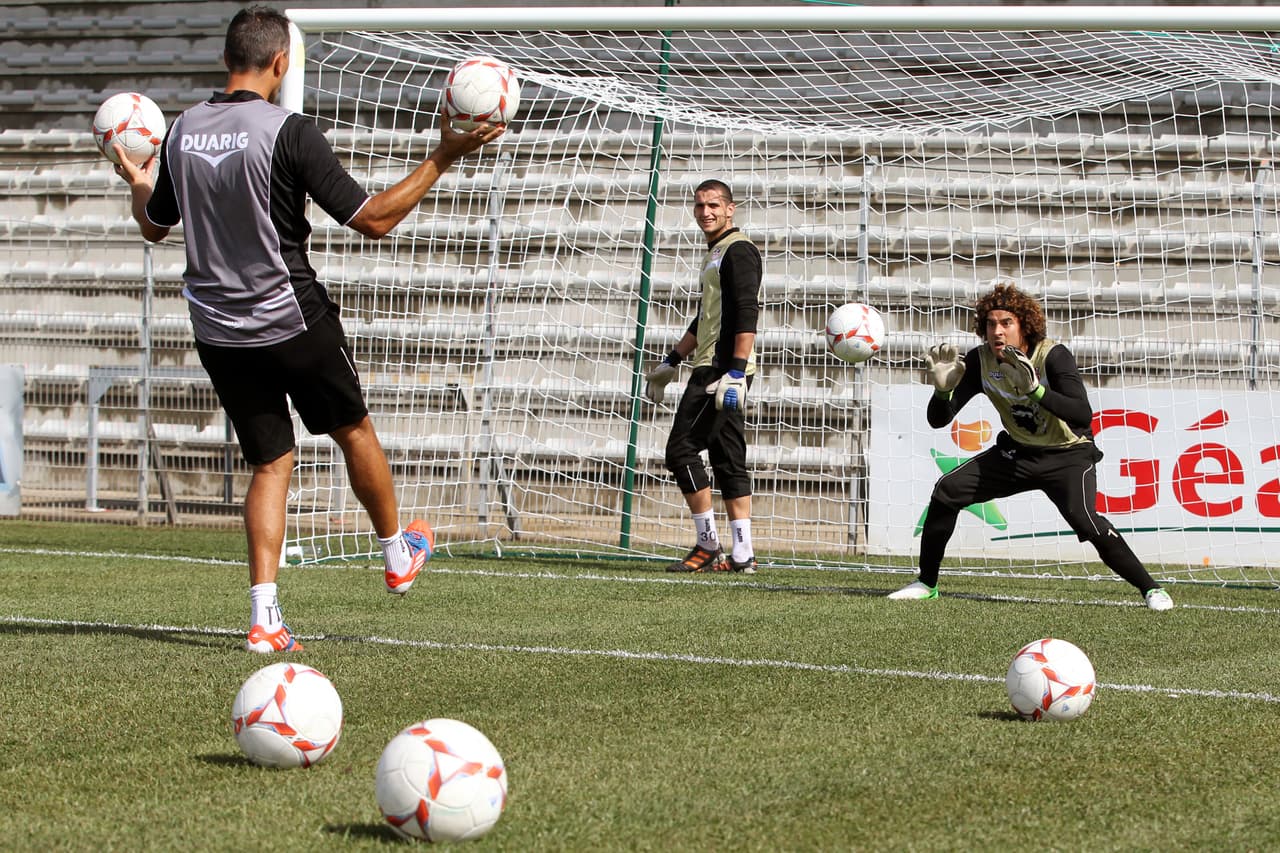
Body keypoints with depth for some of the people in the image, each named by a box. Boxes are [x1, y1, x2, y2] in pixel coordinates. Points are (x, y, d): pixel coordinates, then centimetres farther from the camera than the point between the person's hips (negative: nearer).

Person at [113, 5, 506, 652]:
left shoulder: (182, 131, 1)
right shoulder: (289, 133, -16)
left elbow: (155, 226, 16)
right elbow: (373, 220, -17)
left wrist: (138, 185, 38)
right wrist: (442, 159, -11)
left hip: (216, 329, 5)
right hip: (292, 320, -5)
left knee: (270, 461, 12)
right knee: (353, 429, 20)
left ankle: (264, 616, 0)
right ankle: (398, 555, 38)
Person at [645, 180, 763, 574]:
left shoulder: (738, 251, -9)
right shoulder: (716, 254, 22)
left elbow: (747, 314, -19)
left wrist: (735, 373, -26)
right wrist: (671, 363, 31)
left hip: (724, 370, -10)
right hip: (713, 370, 10)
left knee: (682, 448, -10)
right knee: (727, 459, 7)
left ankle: (708, 545, -7)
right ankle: (741, 553, 5)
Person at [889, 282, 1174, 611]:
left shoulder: (1054, 356, -26)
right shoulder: (980, 361, -12)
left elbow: (1083, 415, -39)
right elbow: (938, 420, -12)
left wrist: (1035, 390, -52)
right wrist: (943, 389, -34)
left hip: (1068, 456, -5)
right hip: (1018, 451, 5)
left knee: (1084, 519, -29)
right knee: (947, 491, -8)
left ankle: (1150, 588, -14)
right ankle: (926, 583, 8)